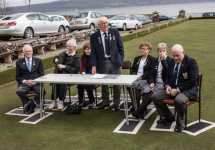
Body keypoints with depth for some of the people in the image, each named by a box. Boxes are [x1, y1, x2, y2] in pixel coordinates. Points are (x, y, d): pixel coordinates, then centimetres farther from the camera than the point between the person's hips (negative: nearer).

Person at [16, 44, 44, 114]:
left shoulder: (38, 61, 11)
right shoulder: (19, 62, 11)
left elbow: (42, 74, 8)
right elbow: (17, 77, 8)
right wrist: (24, 81, -12)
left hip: (36, 83, 0)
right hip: (24, 83, 0)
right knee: (19, 91, -32)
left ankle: (31, 105, -6)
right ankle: (27, 105, -7)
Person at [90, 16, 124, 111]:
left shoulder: (114, 32, 3)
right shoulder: (94, 36, 1)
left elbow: (120, 47, 6)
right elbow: (93, 52, 1)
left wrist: (121, 61, 0)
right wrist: (94, 65, -8)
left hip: (114, 62, 0)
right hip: (102, 63, 0)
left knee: (116, 84, 5)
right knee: (103, 84, 8)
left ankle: (116, 104, 19)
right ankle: (105, 102, 27)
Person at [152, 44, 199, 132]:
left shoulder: (191, 62, -11)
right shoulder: (172, 62, 9)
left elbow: (192, 81, -17)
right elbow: (168, 76, 20)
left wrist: (178, 89, -21)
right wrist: (168, 86, -2)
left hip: (188, 89, -7)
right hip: (173, 89, 7)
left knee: (179, 100, -38)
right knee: (155, 97, -8)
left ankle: (180, 123, -10)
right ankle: (168, 117, 13)